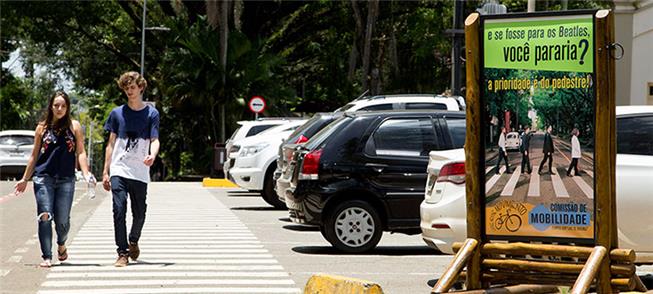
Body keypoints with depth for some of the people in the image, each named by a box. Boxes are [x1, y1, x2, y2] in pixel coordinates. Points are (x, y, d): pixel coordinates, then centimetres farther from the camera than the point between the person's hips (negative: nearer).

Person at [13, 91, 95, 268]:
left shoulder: (74, 127, 8)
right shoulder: (42, 127, 9)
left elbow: (80, 152, 4)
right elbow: (34, 155, 15)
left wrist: (86, 174, -10)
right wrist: (25, 179, 17)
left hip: (66, 180, 0)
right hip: (43, 178, 0)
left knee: (62, 220, -1)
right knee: (45, 217, -10)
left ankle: (61, 245, 31)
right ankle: (46, 257, -6)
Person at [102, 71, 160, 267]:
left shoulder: (151, 113, 5)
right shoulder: (117, 113, 9)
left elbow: (154, 140, -3)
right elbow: (111, 143, 12)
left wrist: (152, 155, -26)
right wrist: (105, 172, 8)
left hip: (140, 172, 0)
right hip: (119, 170, 0)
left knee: (139, 214, 7)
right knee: (119, 211, -11)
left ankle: (133, 242, 35)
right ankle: (122, 253, -8)